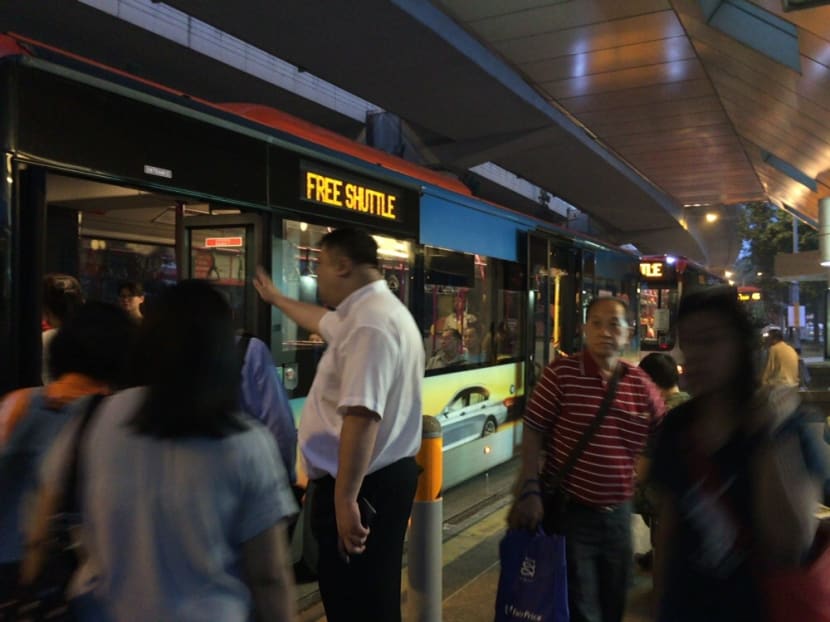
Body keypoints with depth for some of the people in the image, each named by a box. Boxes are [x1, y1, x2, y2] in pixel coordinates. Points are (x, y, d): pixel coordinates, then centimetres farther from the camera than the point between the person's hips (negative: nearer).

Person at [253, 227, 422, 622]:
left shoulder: (369, 323, -22)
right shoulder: (367, 313, 14)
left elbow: (362, 415, -31)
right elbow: (322, 320, 35)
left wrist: (346, 498, -31)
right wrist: (275, 298, 49)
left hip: (363, 485, -11)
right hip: (383, 476, 11)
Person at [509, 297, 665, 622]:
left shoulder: (641, 384, 1)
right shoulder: (561, 373, -12)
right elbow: (532, 434, -11)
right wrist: (530, 491, -16)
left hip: (618, 514, 5)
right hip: (569, 511, -5)